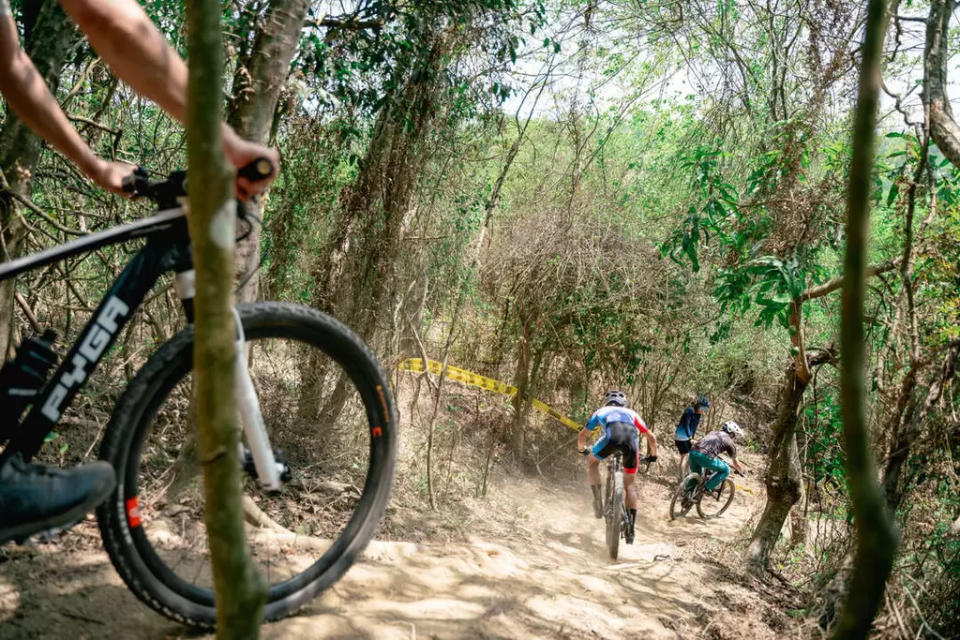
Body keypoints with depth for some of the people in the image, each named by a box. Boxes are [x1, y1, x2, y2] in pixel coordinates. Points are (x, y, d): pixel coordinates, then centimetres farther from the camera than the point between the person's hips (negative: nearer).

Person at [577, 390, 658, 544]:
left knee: (592, 462, 27)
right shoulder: (631, 413, 41)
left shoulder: (601, 411, 38)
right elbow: (651, 437, 42)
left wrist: (582, 449, 61)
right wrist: (653, 455, 58)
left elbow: (582, 436, 41)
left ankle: (597, 500, 14)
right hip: (631, 439, 2)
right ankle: (631, 527, 10)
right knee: (630, 483, 16)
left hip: (612, 437, -2)